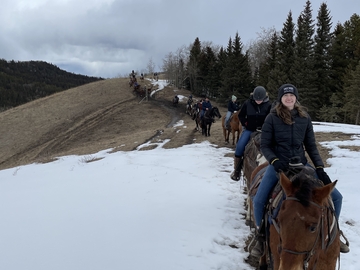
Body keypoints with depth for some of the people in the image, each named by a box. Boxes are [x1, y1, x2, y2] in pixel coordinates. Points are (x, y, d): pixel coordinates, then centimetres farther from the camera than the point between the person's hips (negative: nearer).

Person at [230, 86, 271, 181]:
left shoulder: (268, 105, -8)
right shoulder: (247, 103, -5)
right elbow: (241, 115, 8)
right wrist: (245, 124, -1)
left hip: (262, 130, 0)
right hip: (249, 130, 0)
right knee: (240, 146, -17)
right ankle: (237, 169, -4)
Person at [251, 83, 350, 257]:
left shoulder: (305, 118, 4)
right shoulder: (272, 118, -5)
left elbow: (311, 146, 6)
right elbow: (264, 145, -4)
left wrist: (320, 168, -5)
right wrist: (274, 161, -23)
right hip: (279, 165, -3)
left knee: (335, 197, -1)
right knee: (258, 200, -22)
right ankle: (262, 236, 5)